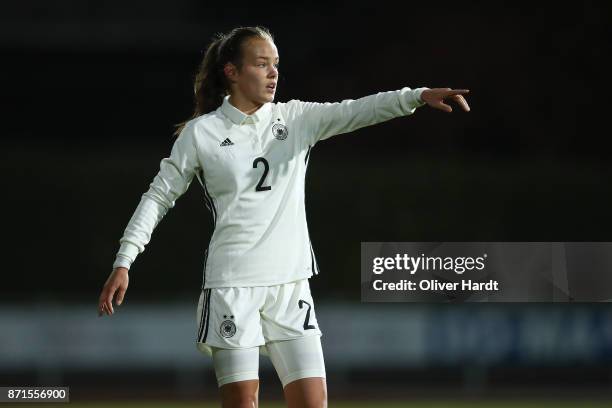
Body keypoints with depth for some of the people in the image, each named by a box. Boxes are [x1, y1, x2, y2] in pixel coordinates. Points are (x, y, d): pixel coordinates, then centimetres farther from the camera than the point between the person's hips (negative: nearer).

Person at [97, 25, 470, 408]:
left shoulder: (297, 118, 6)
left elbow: (356, 111, -8)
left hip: (291, 286, 3)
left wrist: (419, 96, -25)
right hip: (232, 286, -3)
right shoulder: (200, 133, -1)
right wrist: (123, 262, -2)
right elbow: (159, 197, 5)